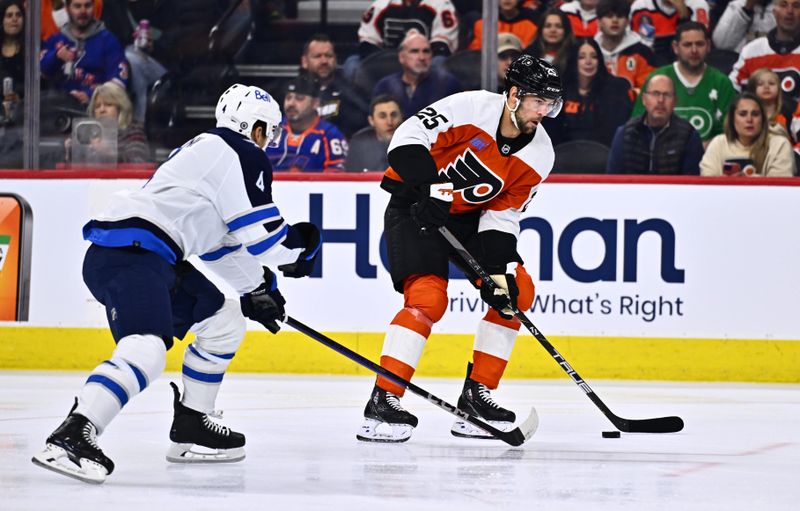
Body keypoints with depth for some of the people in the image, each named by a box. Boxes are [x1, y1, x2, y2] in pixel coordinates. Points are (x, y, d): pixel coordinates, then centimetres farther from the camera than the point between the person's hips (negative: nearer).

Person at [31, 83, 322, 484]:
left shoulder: (207, 149, 29)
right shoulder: (243, 155, -2)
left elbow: (223, 241, 37)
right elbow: (260, 234, -5)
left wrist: (256, 288, 43)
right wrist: (297, 248, 15)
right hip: (129, 254, -10)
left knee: (224, 319, 23)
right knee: (146, 350, -30)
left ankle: (189, 428, 24)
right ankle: (71, 437, -43)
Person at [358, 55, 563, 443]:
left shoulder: (538, 155, -5)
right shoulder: (473, 107, -22)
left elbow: (503, 214, -4)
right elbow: (409, 136, -24)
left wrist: (501, 269, -15)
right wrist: (427, 189, -33)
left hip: (470, 217, 7)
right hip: (415, 207, -7)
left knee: (518, 292, -3)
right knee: (428, 297, -23)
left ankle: (476, 395, 6)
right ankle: (382, 402, -21)